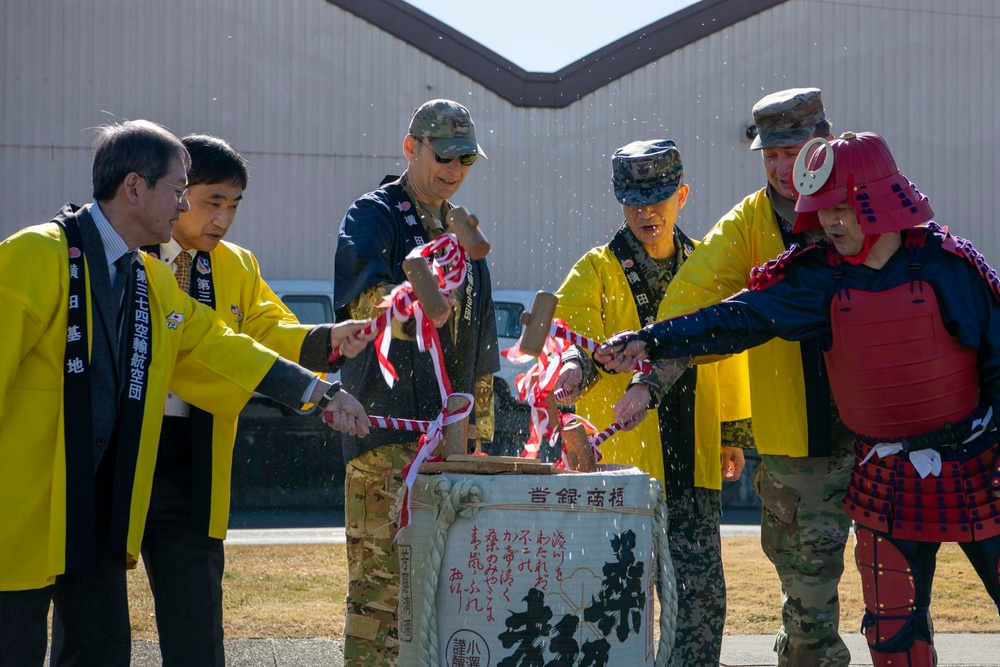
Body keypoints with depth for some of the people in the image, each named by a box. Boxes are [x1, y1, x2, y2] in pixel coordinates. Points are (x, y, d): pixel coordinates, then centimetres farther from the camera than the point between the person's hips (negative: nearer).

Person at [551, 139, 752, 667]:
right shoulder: (597, 271, 1)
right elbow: (573, 333, -11)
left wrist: (733, 434, 23)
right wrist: (574, 364, -35)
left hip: (693, 463, 3)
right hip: (620, 461, -3)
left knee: (702, 593, 0)